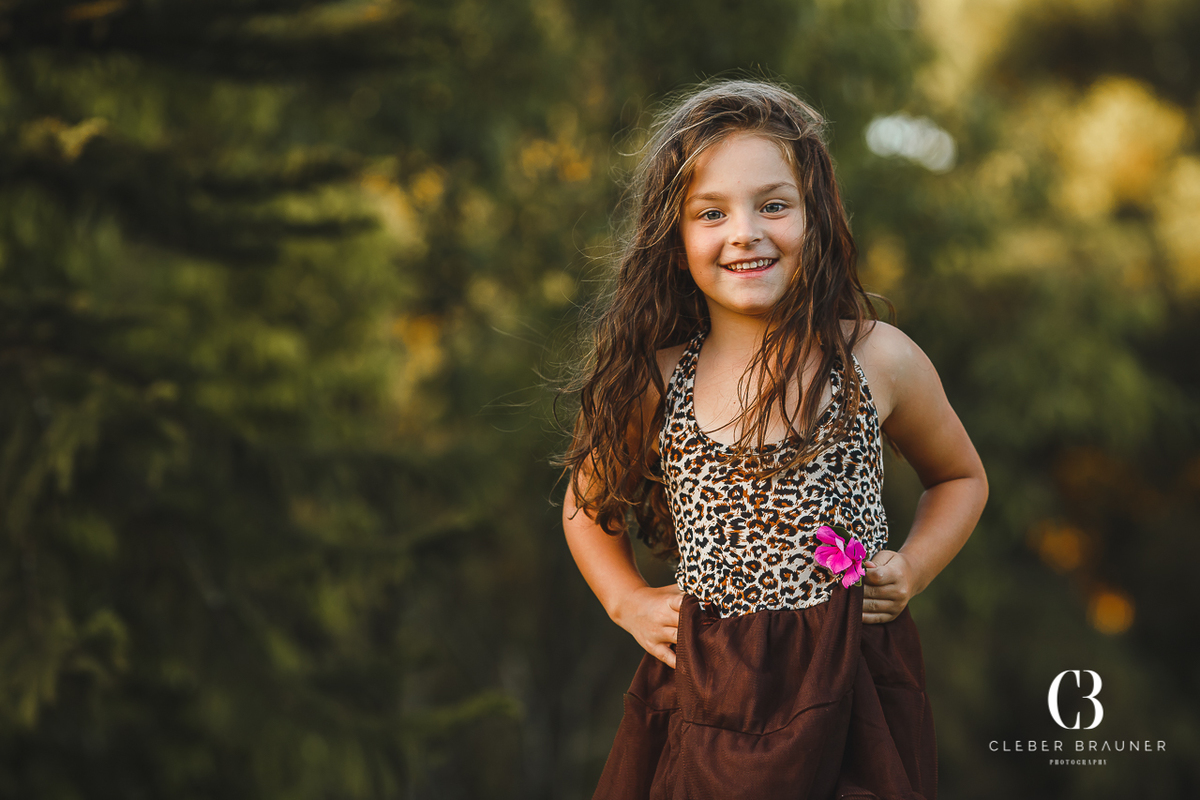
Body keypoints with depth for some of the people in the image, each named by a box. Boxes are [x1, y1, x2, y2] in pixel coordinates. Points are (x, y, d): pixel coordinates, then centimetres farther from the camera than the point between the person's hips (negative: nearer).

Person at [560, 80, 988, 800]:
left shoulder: (878, 359, -5)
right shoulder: (653, 383, -3)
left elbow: (961, 478, 13)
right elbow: (590, 501, 17)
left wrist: (912, 569, -2)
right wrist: (628, 600, 3)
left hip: (851, 691, -1)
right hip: (705, 706, 1)